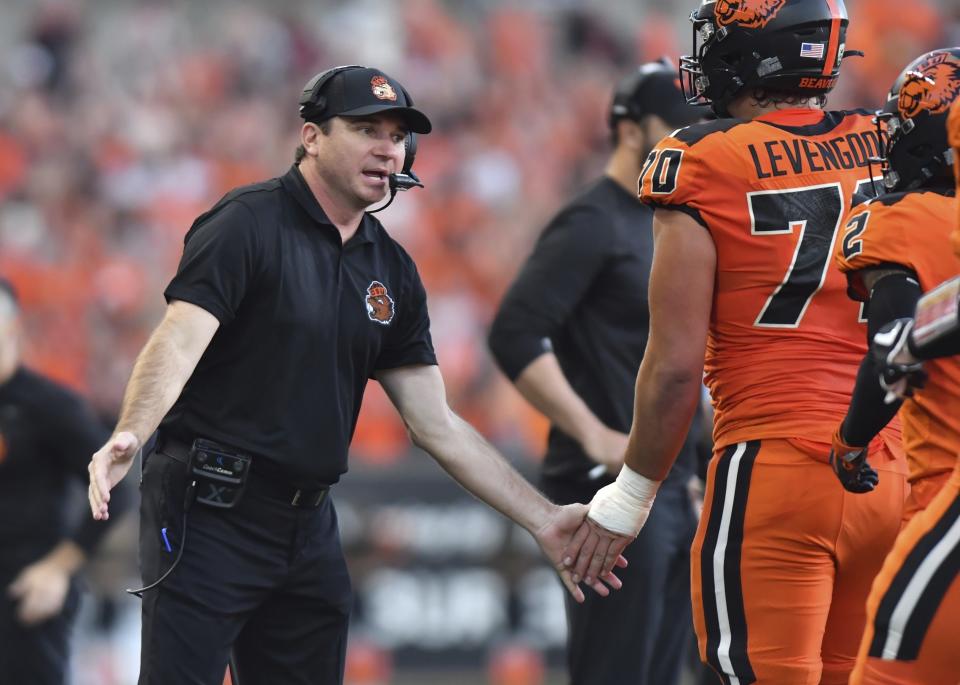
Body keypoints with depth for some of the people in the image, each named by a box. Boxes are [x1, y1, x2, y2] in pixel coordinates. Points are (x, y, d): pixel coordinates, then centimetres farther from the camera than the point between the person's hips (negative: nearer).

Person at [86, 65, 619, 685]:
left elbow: (438, 425, 14)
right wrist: (128, 438, -39)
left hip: (309, 528, 7)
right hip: (210, 515, -7)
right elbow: (179, 343, -20)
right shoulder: (249, 225, -7)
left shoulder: (392, 272, 13)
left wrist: (544, 519, 9)